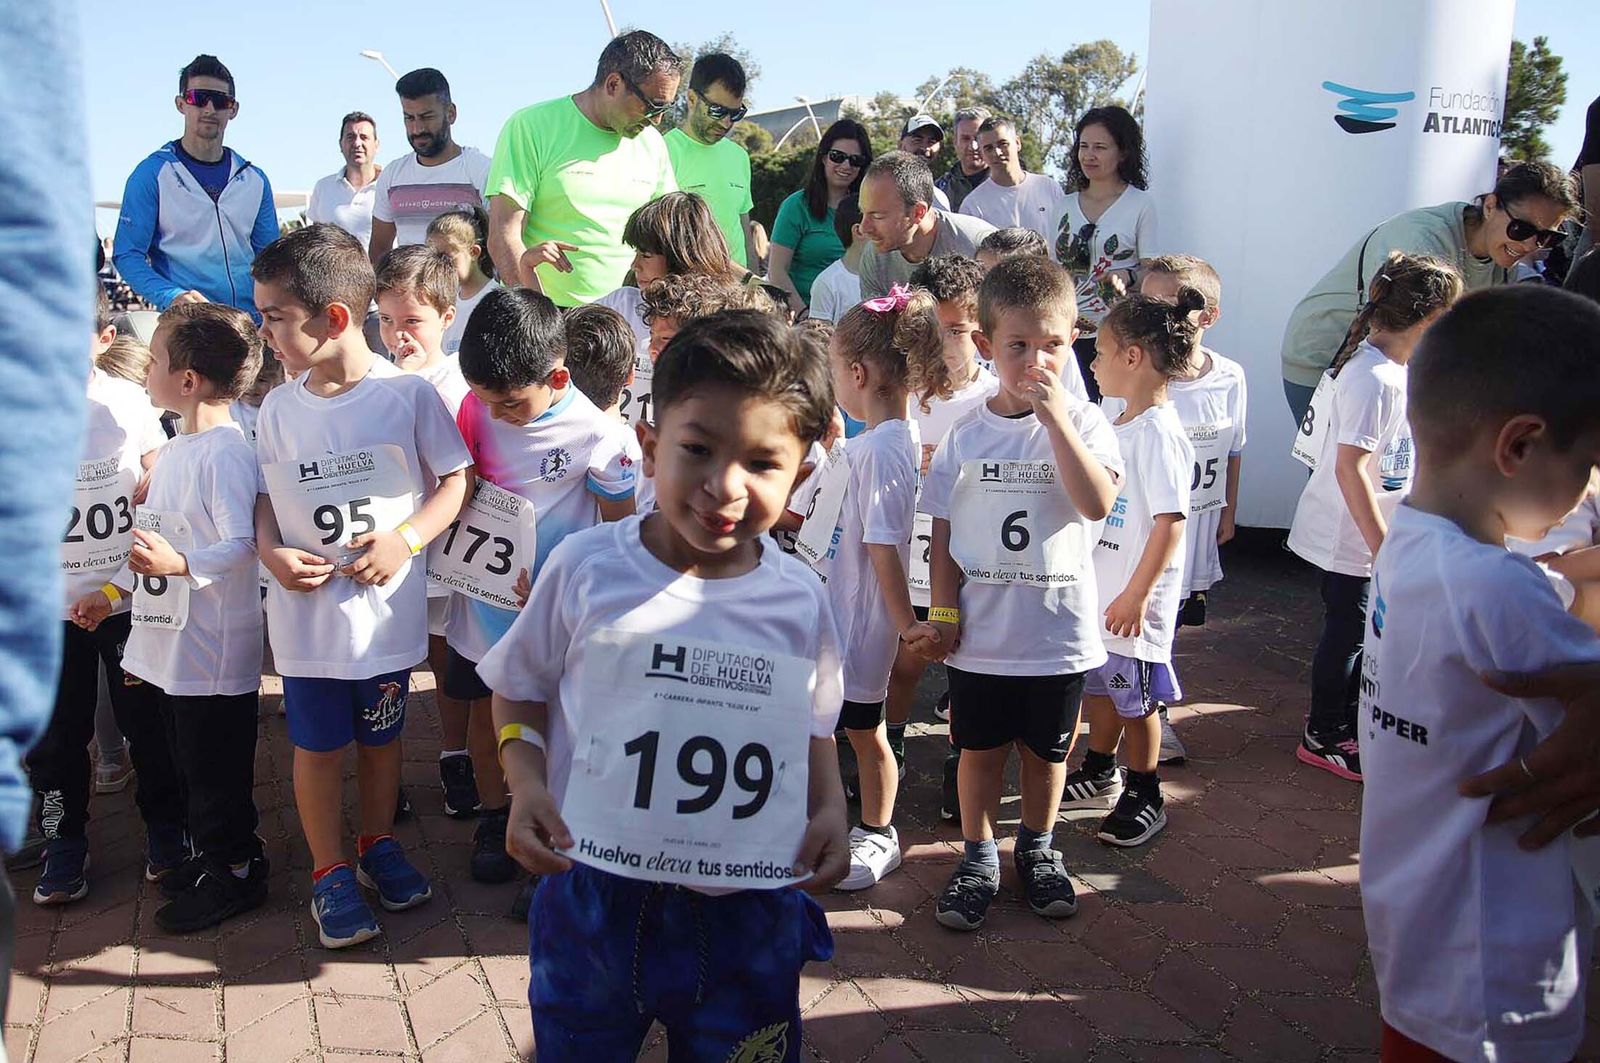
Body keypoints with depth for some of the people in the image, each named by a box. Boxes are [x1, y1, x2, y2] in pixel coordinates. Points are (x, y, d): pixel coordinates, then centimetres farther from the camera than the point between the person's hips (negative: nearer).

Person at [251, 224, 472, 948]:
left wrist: (405, 540, -18)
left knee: (382, 737, 17)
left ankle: (378, 844, 39)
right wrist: (271, 553, -12)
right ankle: (330, 872, 28)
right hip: (306, 611, 1)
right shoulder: (278, 408, -2)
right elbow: (263, 496, 7)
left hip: (388, 608, -1)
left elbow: (453, 480, -5)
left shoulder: (407, 394, -11)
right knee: (318, 746, 10)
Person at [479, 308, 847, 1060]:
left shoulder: (800, 601, -5)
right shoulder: (586, 569, -10)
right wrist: (526, 781, -12)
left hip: (749, 912, 1)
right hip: (593, 902, 0)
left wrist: (830, 808, -6)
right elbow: (518, 689, 5)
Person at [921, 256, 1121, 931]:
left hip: (1058, 630, 0)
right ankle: (978, 857, 32)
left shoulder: (1082, 422, -6)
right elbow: (943, 531, 2)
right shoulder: (966, 434, -3)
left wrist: (1055, 417, -27)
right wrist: (943, 610, -3)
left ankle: (1037, 849, 39)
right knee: (980, 748, 13)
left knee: (1046, 750, 16)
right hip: (978, 632, 1)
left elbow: (1098, 503, -24)